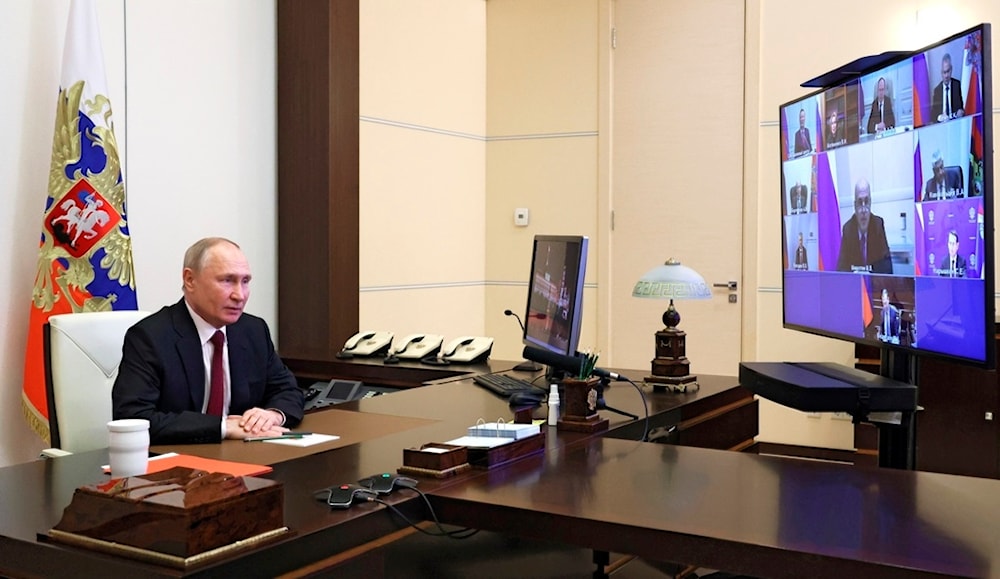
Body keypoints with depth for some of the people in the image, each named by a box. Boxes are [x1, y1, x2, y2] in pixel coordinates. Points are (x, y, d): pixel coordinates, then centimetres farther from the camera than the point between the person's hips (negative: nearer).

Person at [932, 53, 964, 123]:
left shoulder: (958, 84, 4)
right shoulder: (937, 90, 5)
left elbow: (964, 104, 5)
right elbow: (933, 114, 3)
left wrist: (961, 111, -16)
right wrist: (939, 117, -17)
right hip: (941, 124, 0)